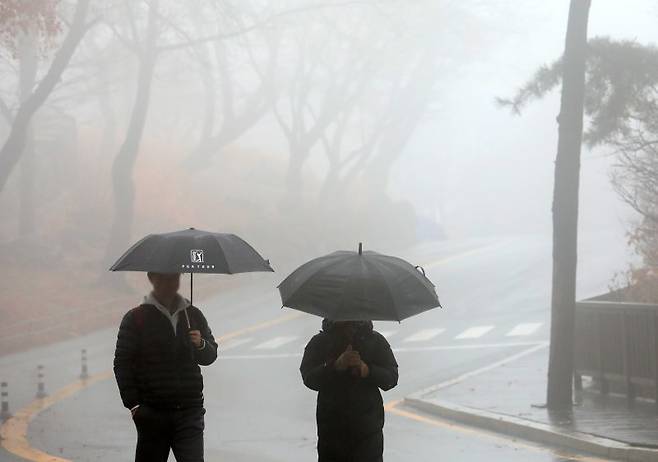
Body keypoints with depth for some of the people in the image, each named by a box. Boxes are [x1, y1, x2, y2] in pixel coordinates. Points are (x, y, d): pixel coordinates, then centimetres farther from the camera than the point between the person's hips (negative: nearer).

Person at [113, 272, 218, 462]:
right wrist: (133, 404, -8)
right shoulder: (136, 318, 1)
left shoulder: (193, 315, 11)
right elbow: (122, 364, 0)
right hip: (152, 414, -2)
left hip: (190, 411, 2)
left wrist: (201, 345, -8)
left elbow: (211, 356, 16)